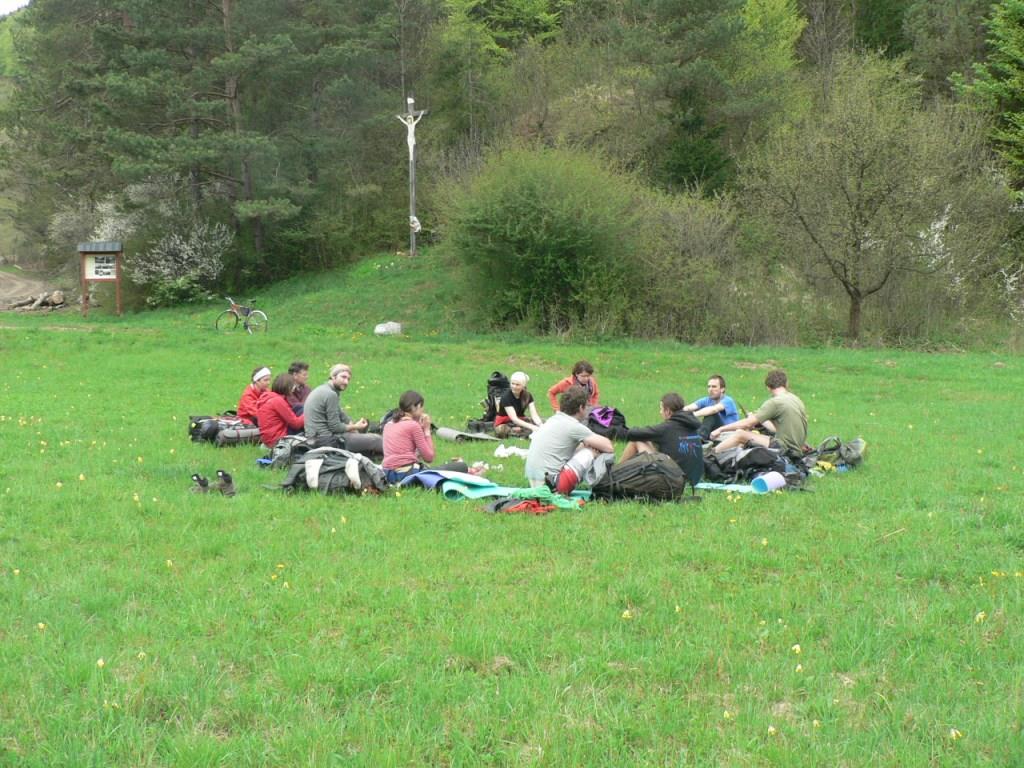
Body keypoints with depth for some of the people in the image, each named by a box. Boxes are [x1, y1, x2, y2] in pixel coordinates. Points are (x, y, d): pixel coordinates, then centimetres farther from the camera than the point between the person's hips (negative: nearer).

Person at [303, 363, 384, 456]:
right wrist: (355, 427, -2)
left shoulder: (322, 390, 15)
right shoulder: (330, 394, -16)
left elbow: (341, 415, 20)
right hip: (327, 442, -11)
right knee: (376, 439, -7)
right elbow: (335, 427, -17)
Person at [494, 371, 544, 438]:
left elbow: (534, 415, -13)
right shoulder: (506, 397, -20)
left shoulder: (527, 396, -4)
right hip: (504, 423, -5)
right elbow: (514, 419, -29)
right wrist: (532, 427, -39)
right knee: (501, 430, -41)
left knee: (542, 421, -18)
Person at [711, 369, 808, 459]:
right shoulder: (796, 399, 14)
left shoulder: (774, 402, -12)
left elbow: (747, 423, -12)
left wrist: (720, 429, -3)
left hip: (785, 449, -9)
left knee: (740, 434, -7)